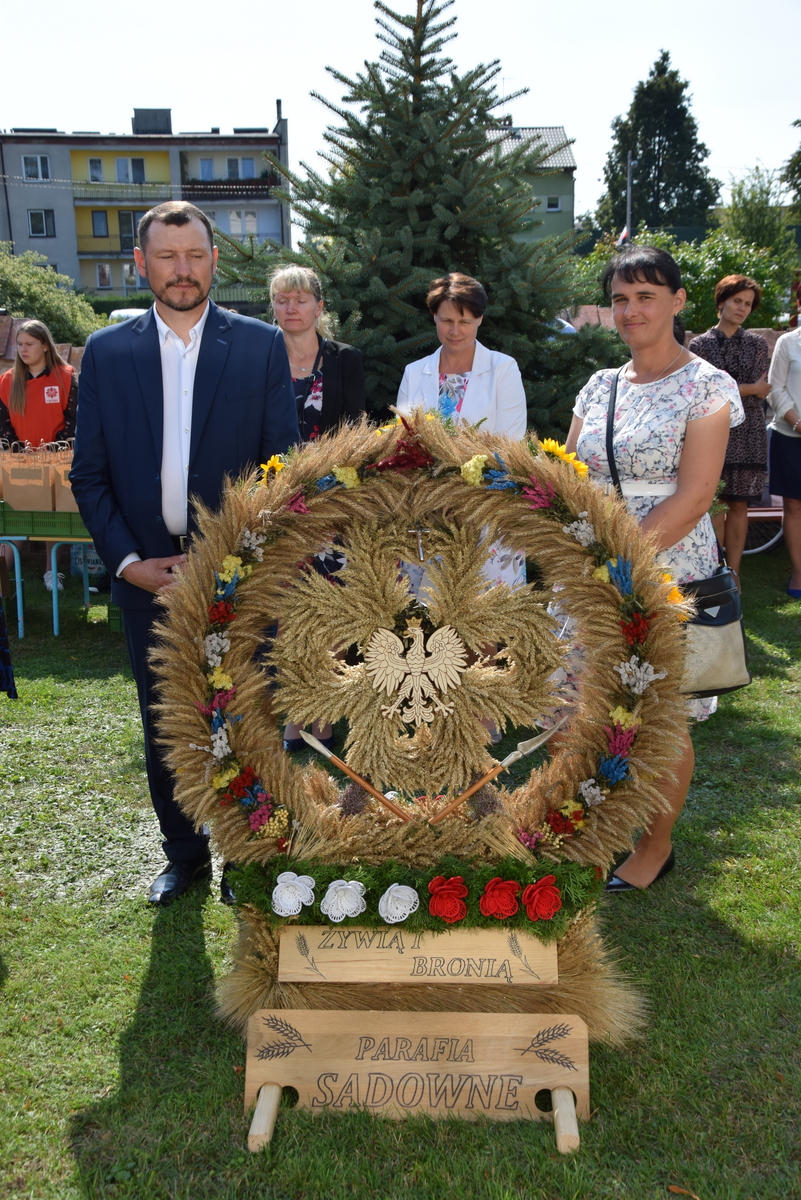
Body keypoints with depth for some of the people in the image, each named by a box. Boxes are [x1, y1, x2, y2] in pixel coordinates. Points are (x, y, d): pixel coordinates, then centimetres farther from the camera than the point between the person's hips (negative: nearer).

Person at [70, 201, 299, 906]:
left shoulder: (262, 346, -1)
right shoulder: (107, 352, 4)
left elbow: (283, 465, -1)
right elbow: (89, 473, 4)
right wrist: (127, 561, -7)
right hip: (148, 577, 2)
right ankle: (183, 854, 35)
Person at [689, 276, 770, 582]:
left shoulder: (757, 343, 10)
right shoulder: (699, 344, 5)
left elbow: (760, 394, 2)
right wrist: (746, 389, -4)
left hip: (746, 437, 1)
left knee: (739, 505, 2)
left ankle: (733, 575, 7)